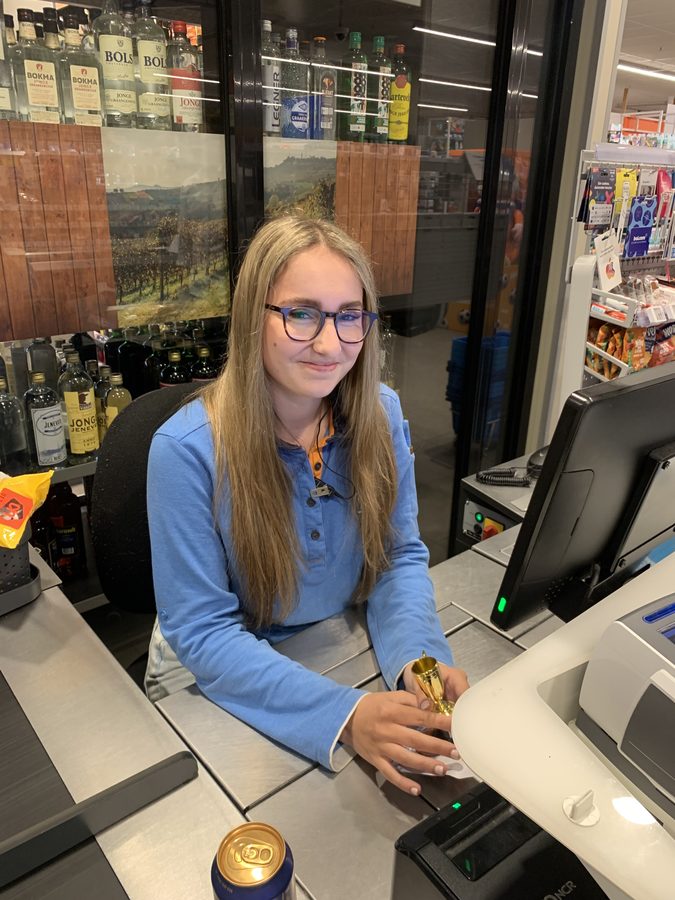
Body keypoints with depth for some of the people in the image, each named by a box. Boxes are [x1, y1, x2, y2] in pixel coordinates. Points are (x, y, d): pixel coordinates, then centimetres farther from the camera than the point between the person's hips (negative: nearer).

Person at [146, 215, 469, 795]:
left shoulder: (380, 412, -10)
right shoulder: (186, 449, -23)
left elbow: (401, 555, -3)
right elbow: (203, 632, -20)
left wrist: (420, 657, -22)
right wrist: (344, 714, -32)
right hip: (216, 681, -3)